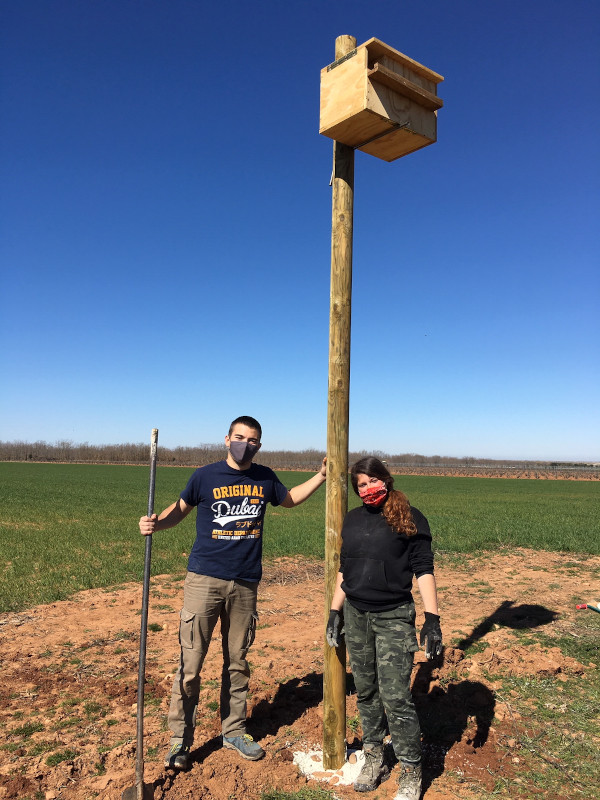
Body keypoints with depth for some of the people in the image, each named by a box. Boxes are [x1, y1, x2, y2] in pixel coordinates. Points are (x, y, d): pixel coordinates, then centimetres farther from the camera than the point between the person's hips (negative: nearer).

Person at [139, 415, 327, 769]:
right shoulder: (205, 476, -4)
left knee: (238, 662, 15)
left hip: (245, 584, 3)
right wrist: (155, 523, -13)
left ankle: (234, 730, 32)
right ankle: (180, 739, 18)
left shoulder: (265, 477, 6)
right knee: (191, 663, 0)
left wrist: (321, 477, 14)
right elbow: (180, 508, 7)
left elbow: (289, 499, 24)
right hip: (205, 580, -3)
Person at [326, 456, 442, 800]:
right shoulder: (352, 520, 8)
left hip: (394, 617, -4)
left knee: (396, 696, -4)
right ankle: (375, 759, 30)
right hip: (355, 616, 5)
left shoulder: (410, 518, -6)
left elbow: (424, 570, -6)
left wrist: (433, 618, -11)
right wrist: (335, 612, 12)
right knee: (366, 691, 13)